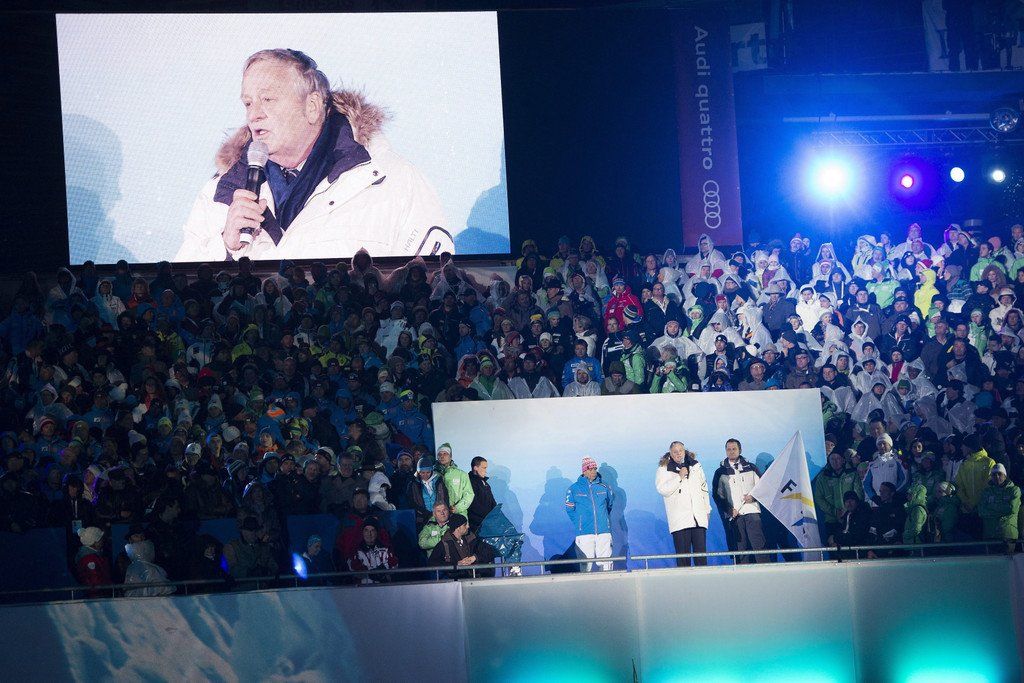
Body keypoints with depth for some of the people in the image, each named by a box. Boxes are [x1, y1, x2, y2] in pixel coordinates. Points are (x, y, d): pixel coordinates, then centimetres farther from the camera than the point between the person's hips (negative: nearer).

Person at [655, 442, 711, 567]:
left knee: (701, 551, -3)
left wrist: (707, 509, 19)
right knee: (683, 553, -7)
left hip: (699, 517, 3)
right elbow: (663, 490, -8)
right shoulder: (663, 469, 5)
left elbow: (704, 487, 24)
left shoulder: (695, 466, 18)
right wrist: (679, 477, -11)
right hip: (680, 519, -3)